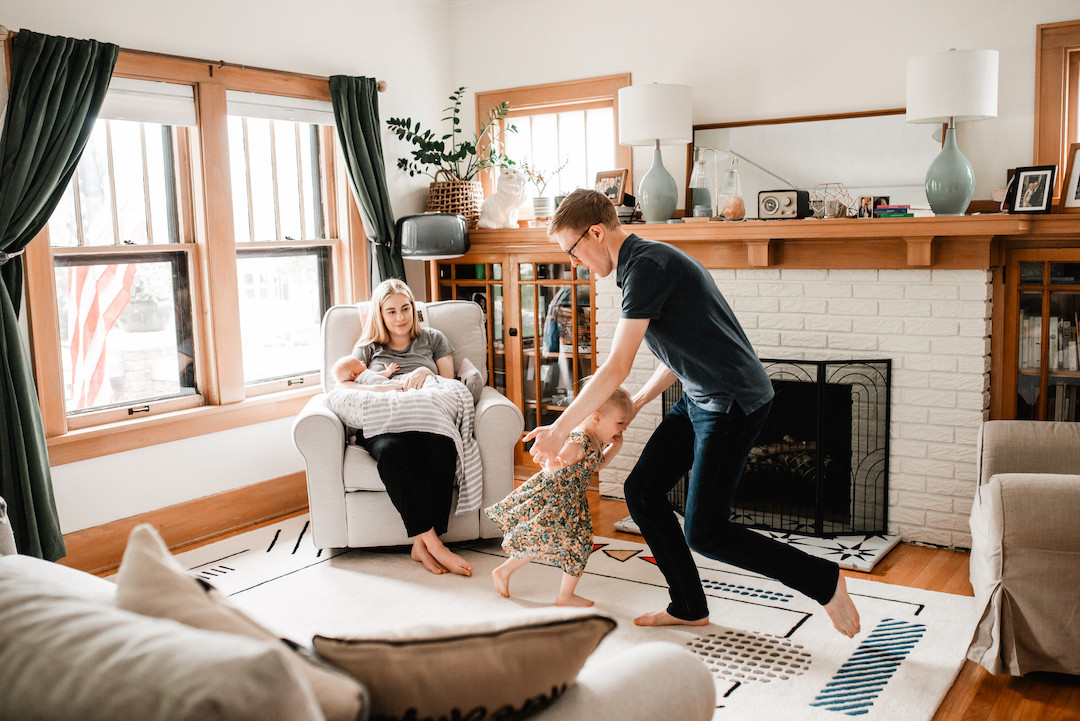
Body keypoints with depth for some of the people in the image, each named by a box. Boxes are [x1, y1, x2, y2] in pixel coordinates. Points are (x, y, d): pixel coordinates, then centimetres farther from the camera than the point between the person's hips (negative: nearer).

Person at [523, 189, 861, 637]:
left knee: (705, 533, -9)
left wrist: (560, 429, -15)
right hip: (699, 399, 10)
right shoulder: (643, 263, 13)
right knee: (641, 491, 8)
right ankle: (689, 607, 21)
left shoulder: (648, 265, -19)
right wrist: (635, 405, 19)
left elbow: (616, 369, -23)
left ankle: (824, 581, 8)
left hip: (735, 402, -10)